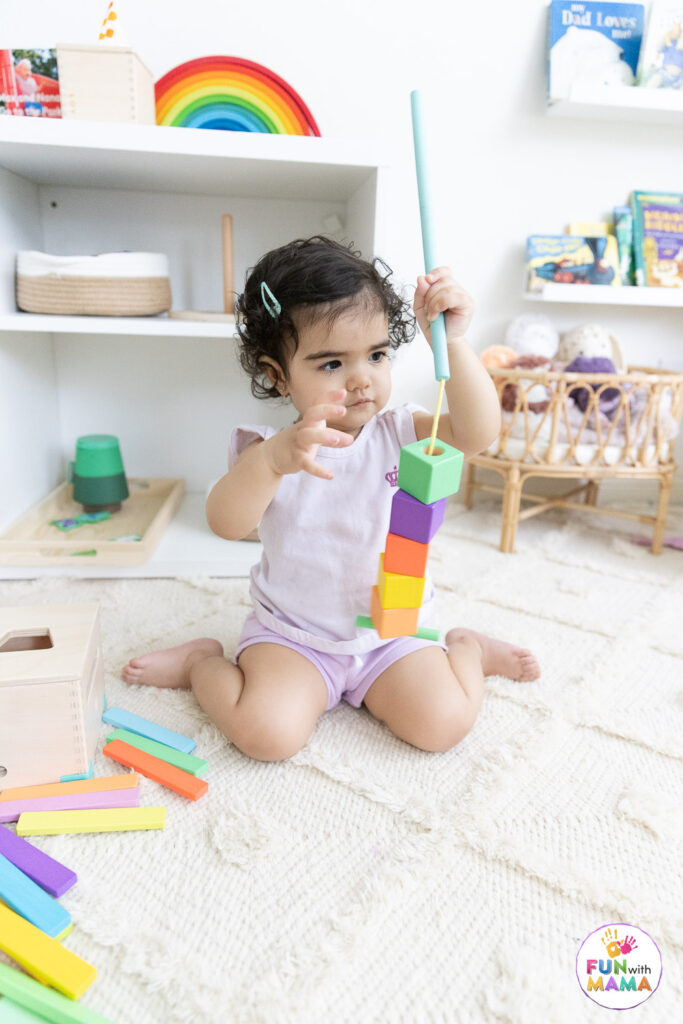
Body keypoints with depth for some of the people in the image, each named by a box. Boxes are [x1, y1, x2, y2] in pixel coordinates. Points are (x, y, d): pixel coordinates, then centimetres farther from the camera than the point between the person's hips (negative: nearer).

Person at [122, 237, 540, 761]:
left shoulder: (399, 434, -6)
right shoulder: (268, 448, -12)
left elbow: (478, 433, -23)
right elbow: (226, 523, -30)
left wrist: (452, 343, -35)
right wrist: (274, 459, -49)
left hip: (391, 632, 2)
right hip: (291, 633, -1)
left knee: (444, 722, -17)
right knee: (268, 733, -24)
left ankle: (467, 648, 16)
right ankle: (201, 661, 7)